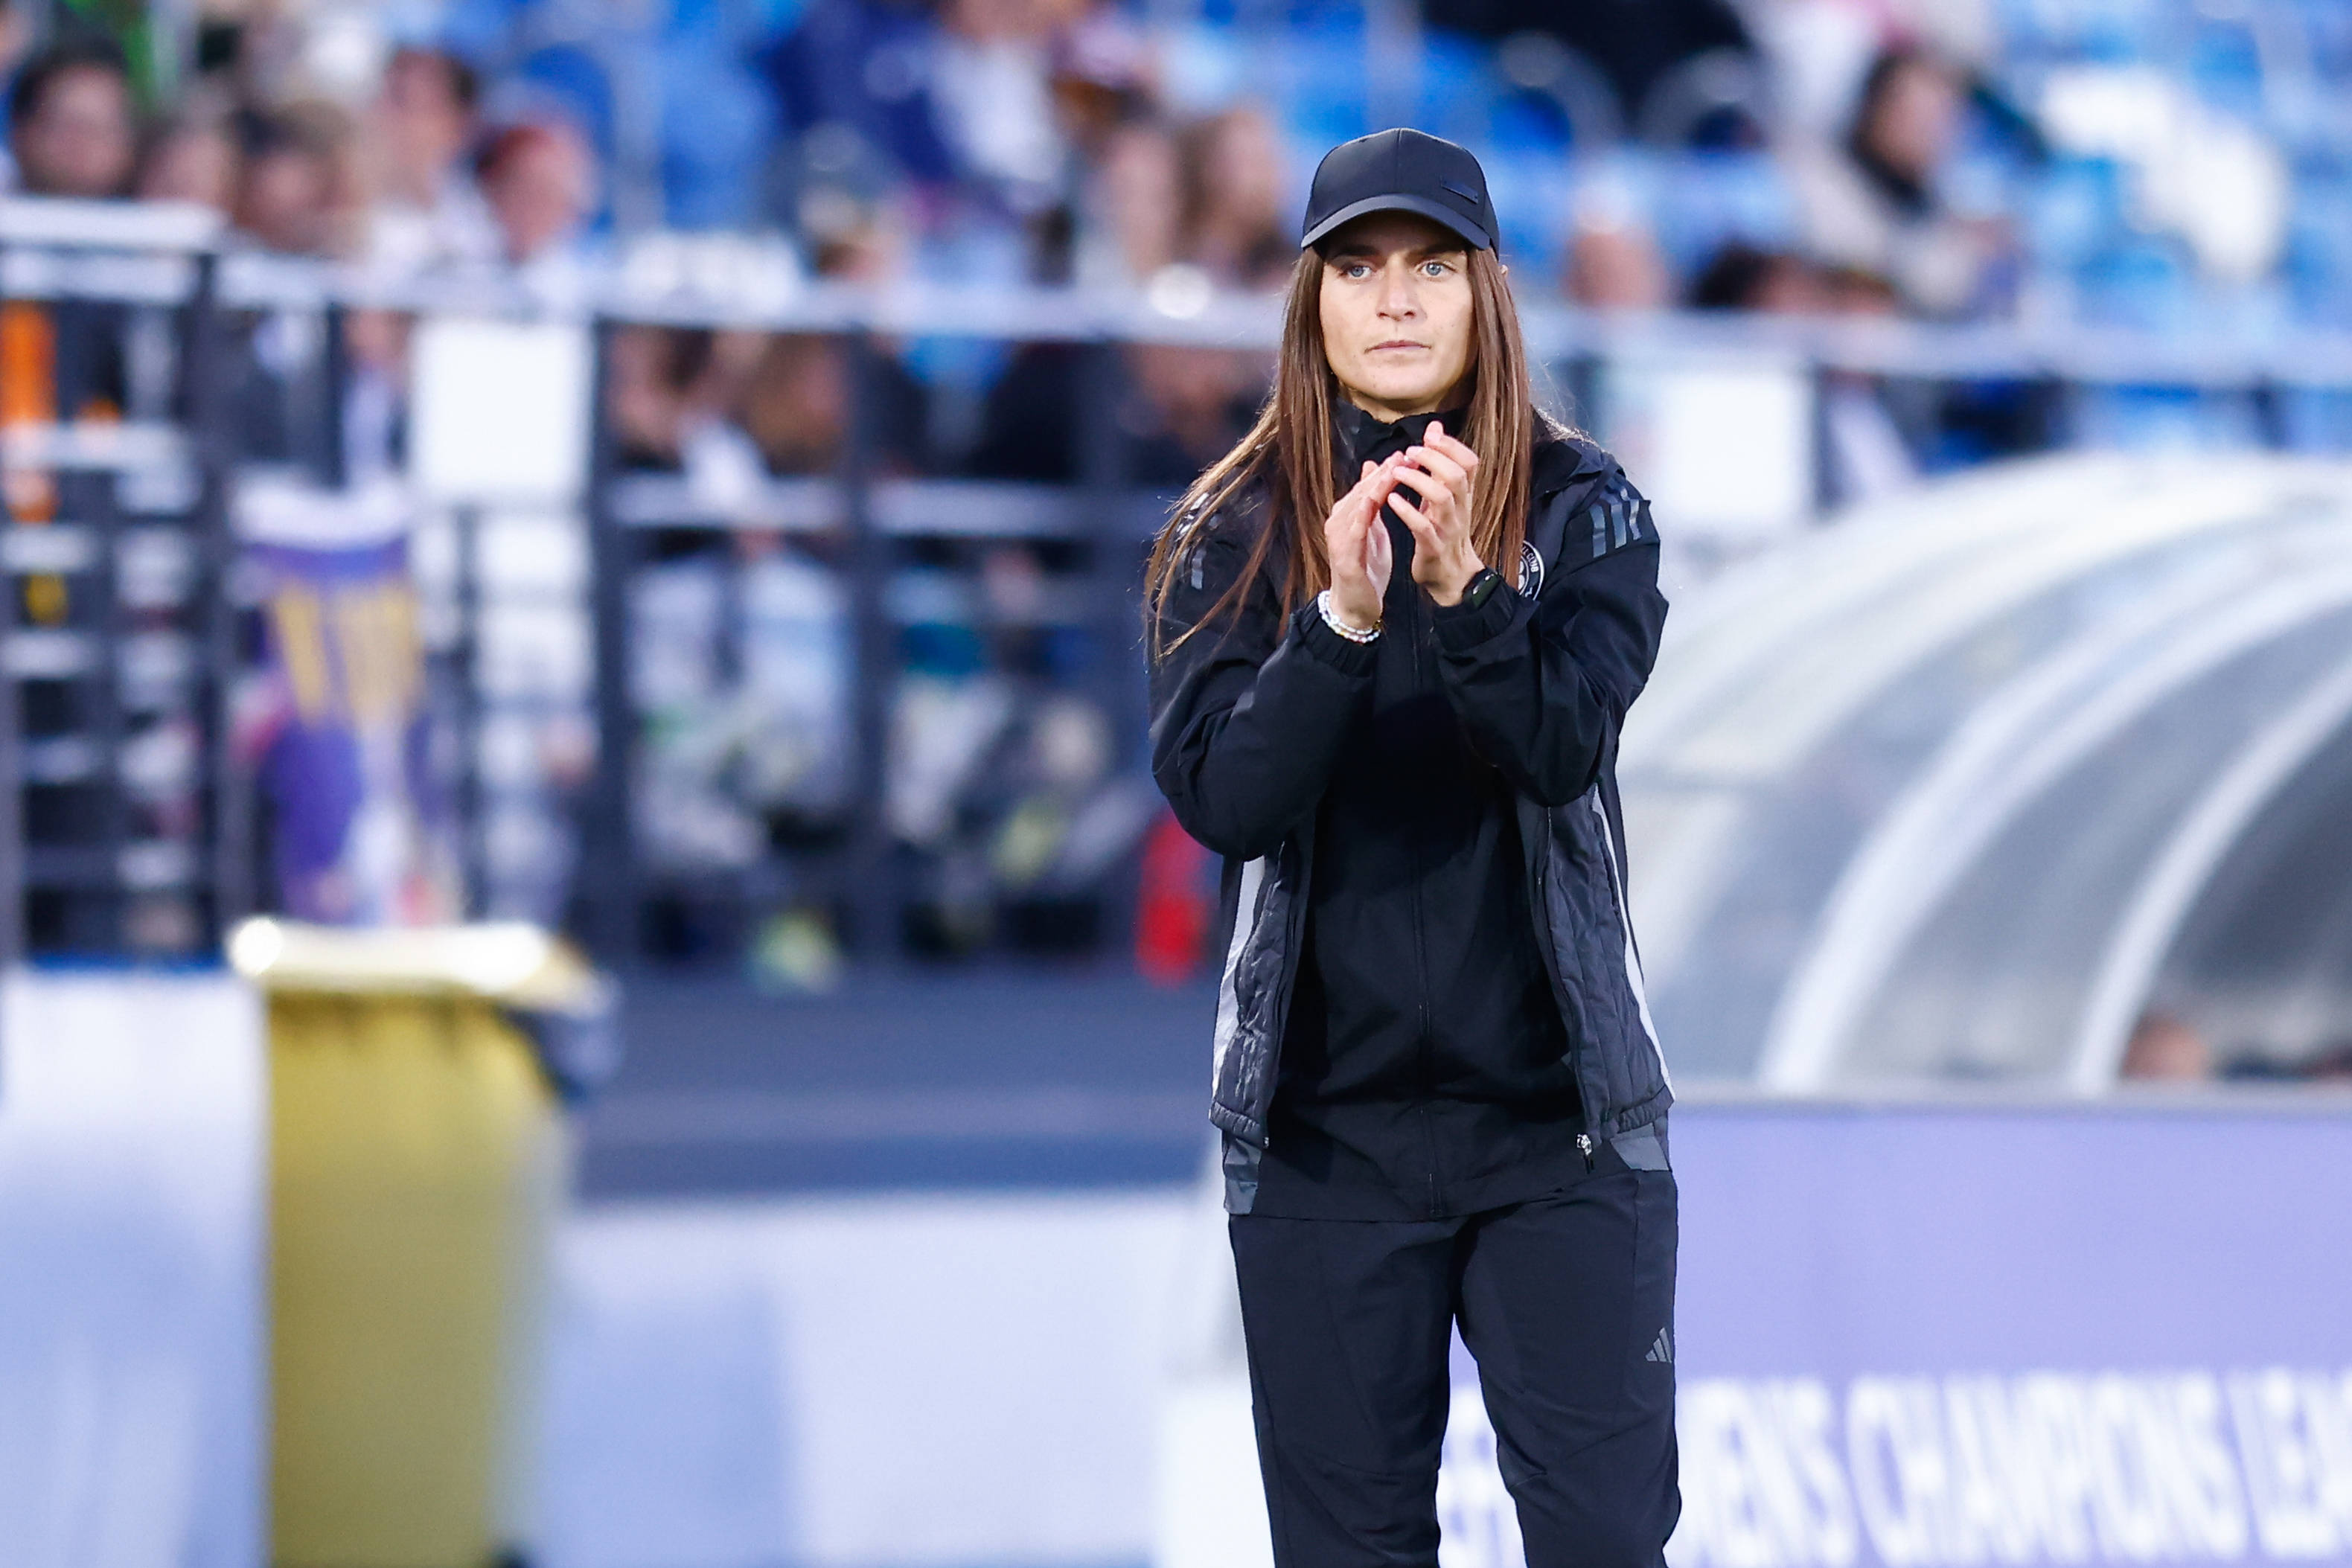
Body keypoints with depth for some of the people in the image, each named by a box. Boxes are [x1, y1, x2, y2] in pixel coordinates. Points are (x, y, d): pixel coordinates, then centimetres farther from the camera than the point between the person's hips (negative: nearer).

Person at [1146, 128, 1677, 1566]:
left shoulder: (1583, 512, 1)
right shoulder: (1231, 533, 2)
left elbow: (1564, 748, -14)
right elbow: (1217, 797, -10)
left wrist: (1463, 591, -31)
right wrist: (1343, 620, -25)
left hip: (1559, 1115, -1)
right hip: (1324, 1120, 1)